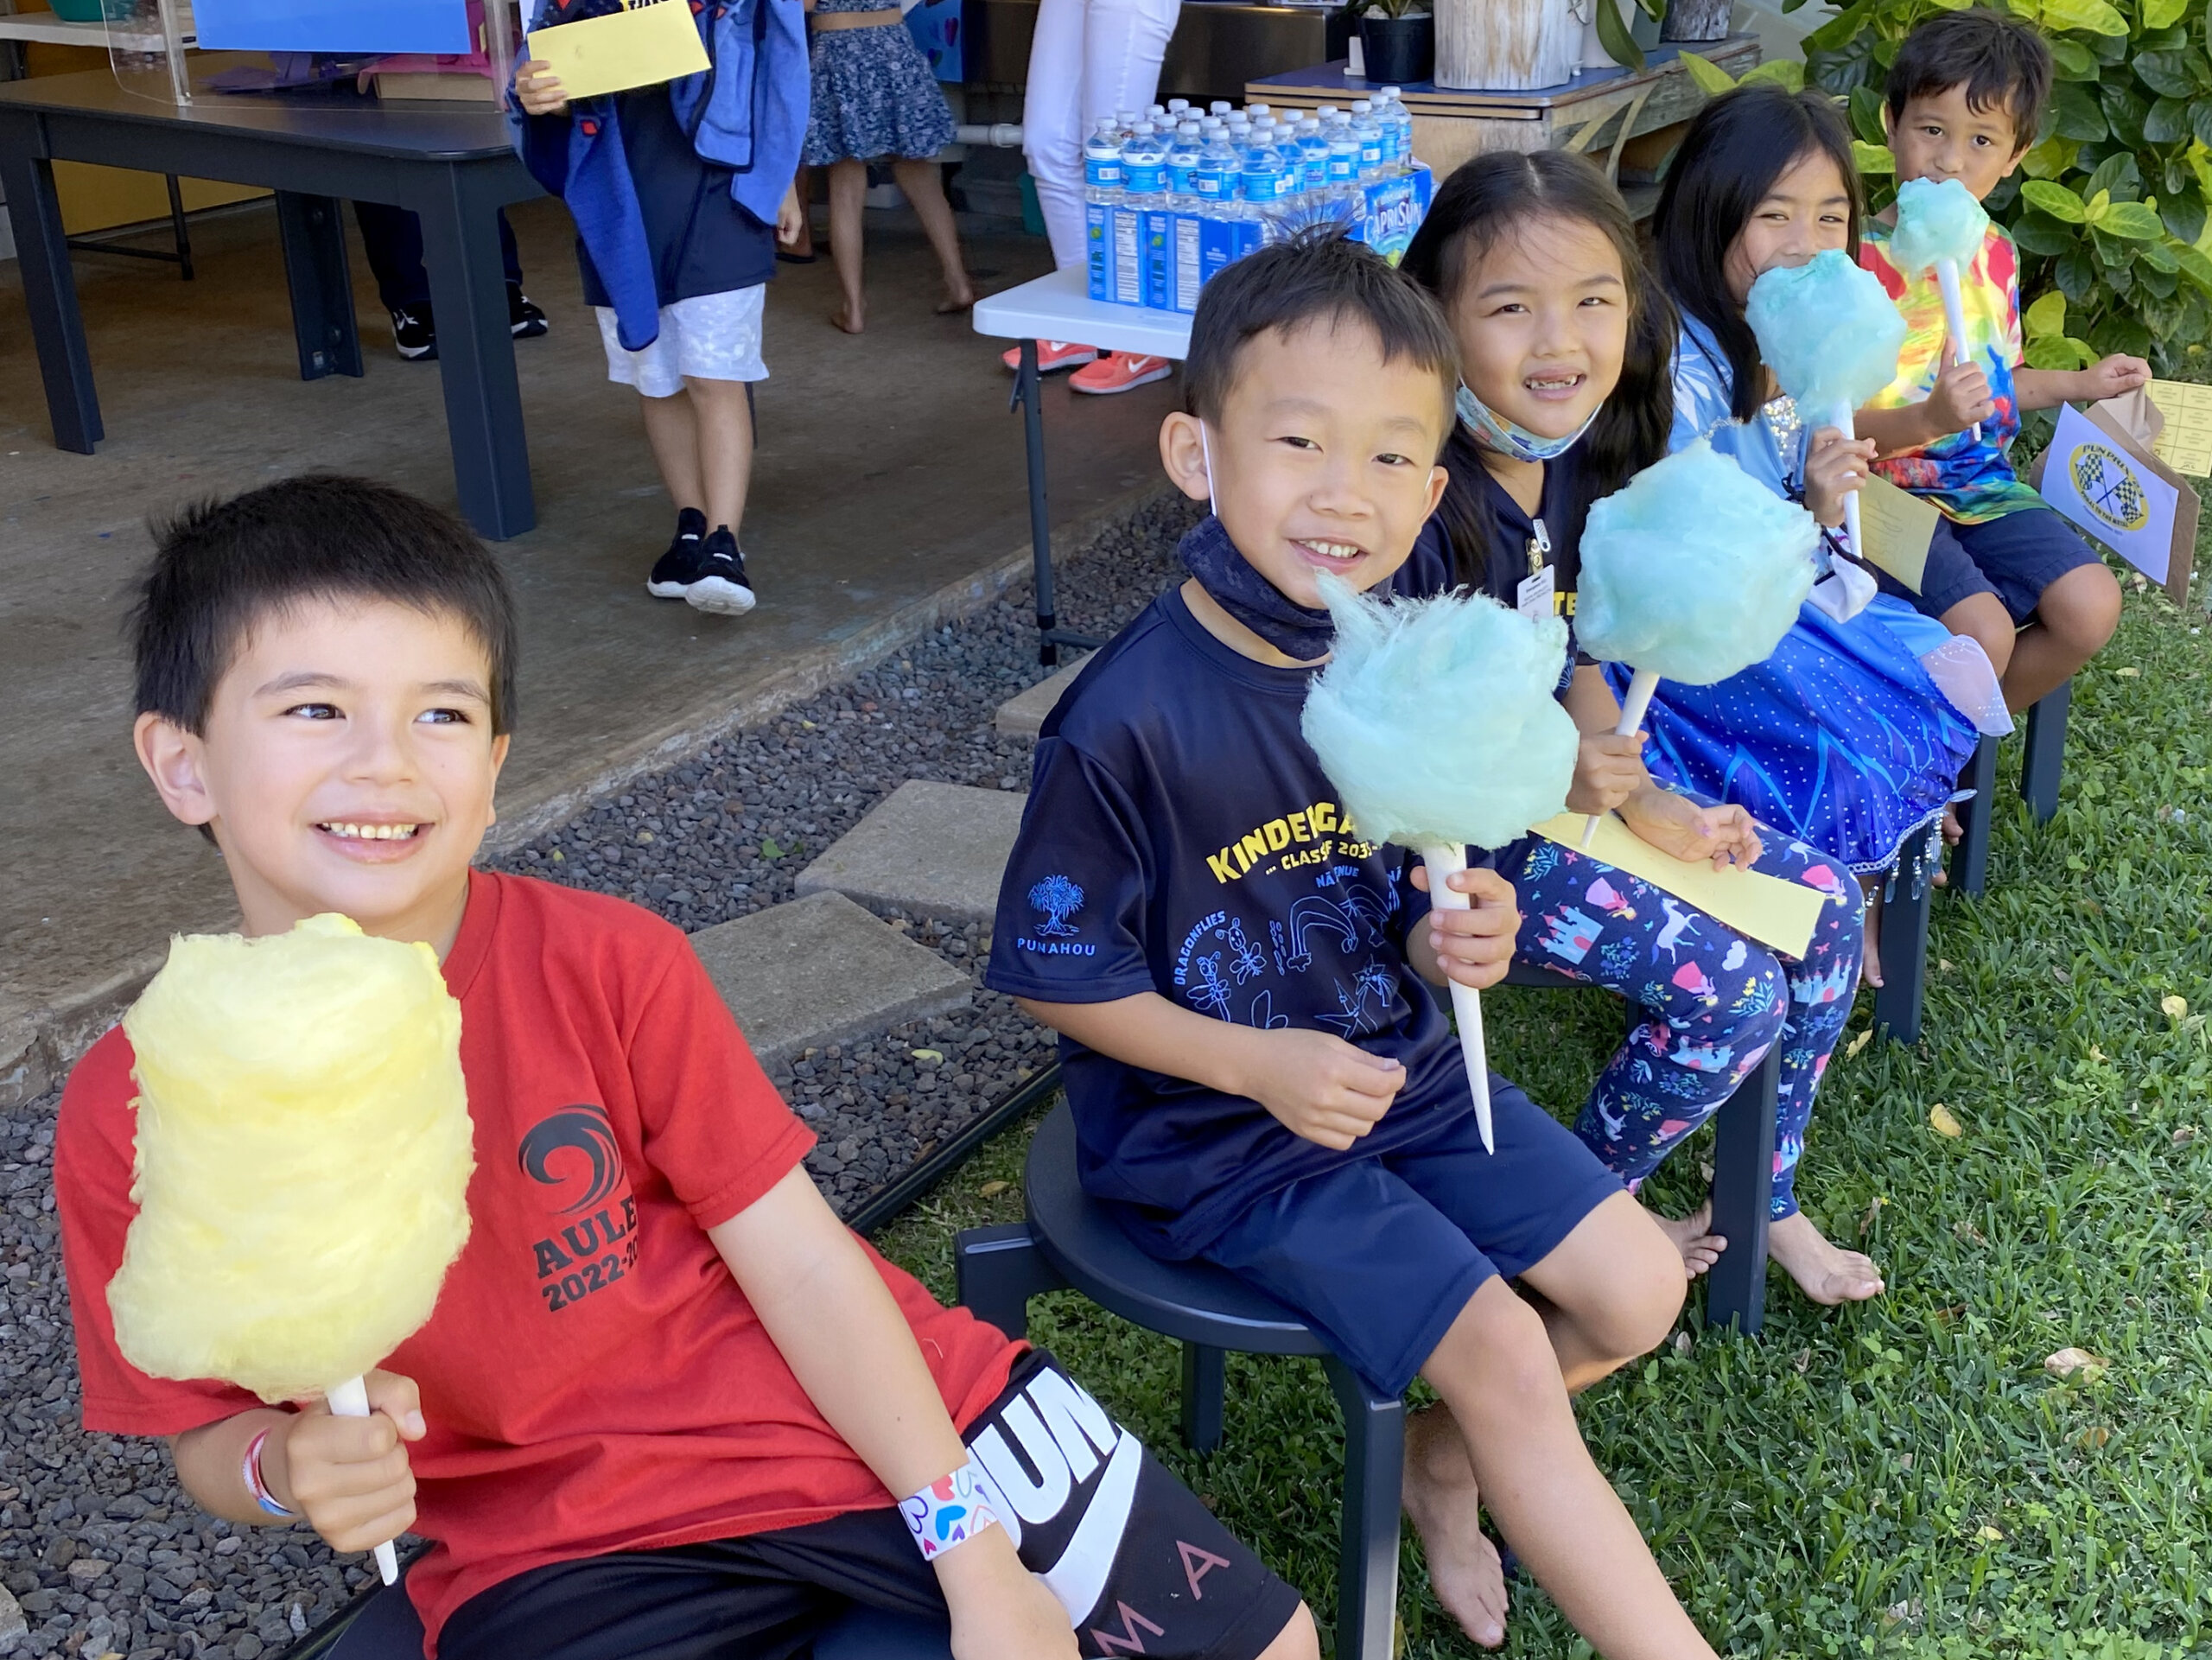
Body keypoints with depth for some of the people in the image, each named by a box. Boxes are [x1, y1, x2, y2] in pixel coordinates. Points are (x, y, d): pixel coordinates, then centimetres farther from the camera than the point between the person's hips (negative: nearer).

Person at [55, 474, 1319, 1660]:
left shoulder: (607, 963, -13)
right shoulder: (132, 1117, -11)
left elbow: (803, 1262, -9)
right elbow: (210, 1436, 2)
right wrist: (289, 1471, -23)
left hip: (846, 1411, 0)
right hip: (559, 1551, 1)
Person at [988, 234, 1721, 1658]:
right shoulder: (1131, 720, -26)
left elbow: (1420, 894, 9)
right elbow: (1054, 973, -17)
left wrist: (1456, 939, -14)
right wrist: (1259, 1066, -23)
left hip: (1402, 1065, 7)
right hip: (1214, 1130, -6)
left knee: (1636, 1290, 3)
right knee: (1502, 1350, -13)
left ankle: (1443, 1463, 29)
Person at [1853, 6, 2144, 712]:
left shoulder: (1996, 256, 7)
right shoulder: (1859, 263, -16)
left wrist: (2081, 383, 18)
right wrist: (1929, 420, -32)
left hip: (1986, 485, 7)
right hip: (1890, 491, -7)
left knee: (2091, 608, -9)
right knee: (1982, 632, -24)